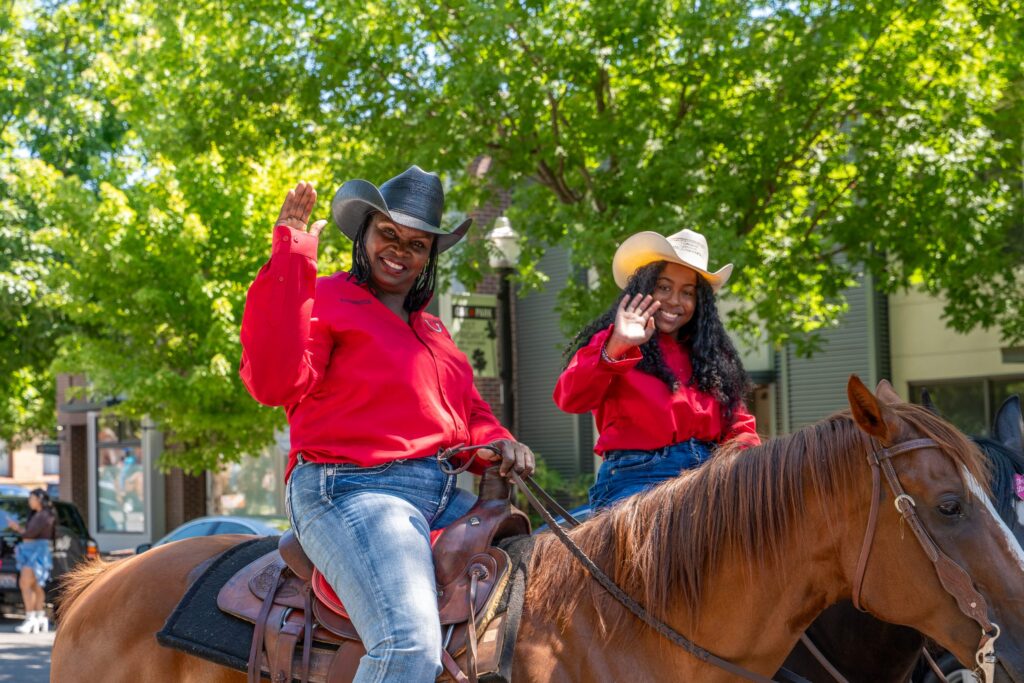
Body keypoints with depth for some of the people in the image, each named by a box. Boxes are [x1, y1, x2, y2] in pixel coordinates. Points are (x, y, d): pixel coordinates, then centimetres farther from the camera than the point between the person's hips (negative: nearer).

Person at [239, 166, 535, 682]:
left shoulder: (431, 331, 24)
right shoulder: (323, 301, 0)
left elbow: (471, 415, 28)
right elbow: (274, 382, -18)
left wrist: (499, 446, 2)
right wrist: (290, 259, -19)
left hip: (445, 497, 9)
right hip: (352, 490, -9)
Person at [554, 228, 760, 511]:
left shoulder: (714, 355, 22)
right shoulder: (610, 347, 6)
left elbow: (739, 427, 21)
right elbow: (570, 400, -12)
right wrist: (615, 348, -25)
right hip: (634, 479, -5)